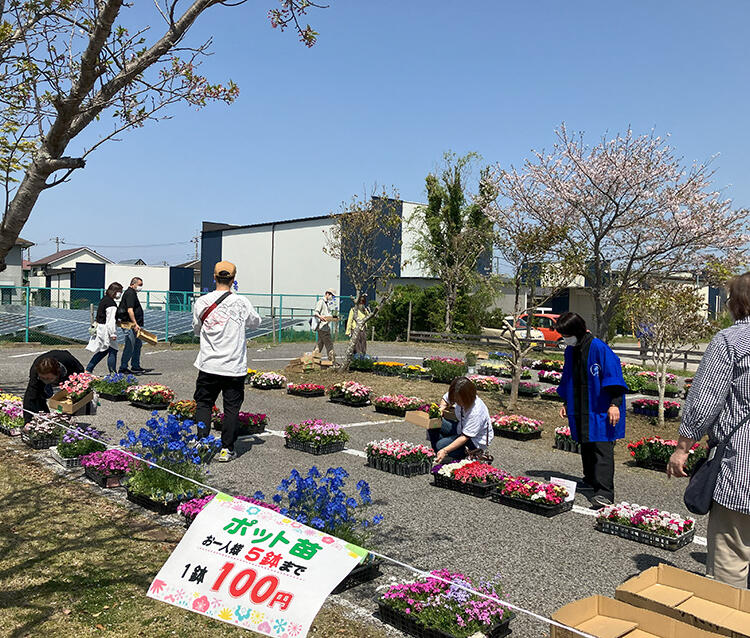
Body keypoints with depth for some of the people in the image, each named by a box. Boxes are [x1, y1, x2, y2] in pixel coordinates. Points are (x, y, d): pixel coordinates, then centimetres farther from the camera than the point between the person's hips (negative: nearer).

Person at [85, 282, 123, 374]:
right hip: (106, 329, -10)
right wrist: (113, 333, -19)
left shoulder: (104, 299, 13)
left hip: (100, 328, 10)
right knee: (112, 351, -4)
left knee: (103, 351, 17)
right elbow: (111, 320, -21)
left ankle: (88, 369, 21)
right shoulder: (111, 303, -18)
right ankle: (113, 373, 1)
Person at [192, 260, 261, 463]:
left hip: (208, 365, 2)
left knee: (204, 403, 16)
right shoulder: (241, 302, -8)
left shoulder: (202, 302, -2)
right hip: (235, 366, -1)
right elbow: (255, 323, 10)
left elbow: (196, 329, 12)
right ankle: (226, 449, 10)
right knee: (231, 407, 8)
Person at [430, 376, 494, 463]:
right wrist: (441, 409, -12)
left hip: (476, 439, -8)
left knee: (440, 446, -23)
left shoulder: (476, 412, -36)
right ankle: (439, 456, 3)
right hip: (462, 428, 8)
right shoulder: (459, 397, -17)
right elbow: (446, 398, 9)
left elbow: (465, 437, -35)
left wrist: (445, 451, -40)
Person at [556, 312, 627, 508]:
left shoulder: (599, 349, -17)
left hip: (601, 410, -8)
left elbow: (613, 378, -17)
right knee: (586, 447, 15)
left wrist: (615, 404, -21)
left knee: (602, 448, -11)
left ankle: (605, 493, -14)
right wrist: (566, 403, 19)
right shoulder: (570, 351, 7)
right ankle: (591, 481, 32)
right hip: (581, 410, 8)